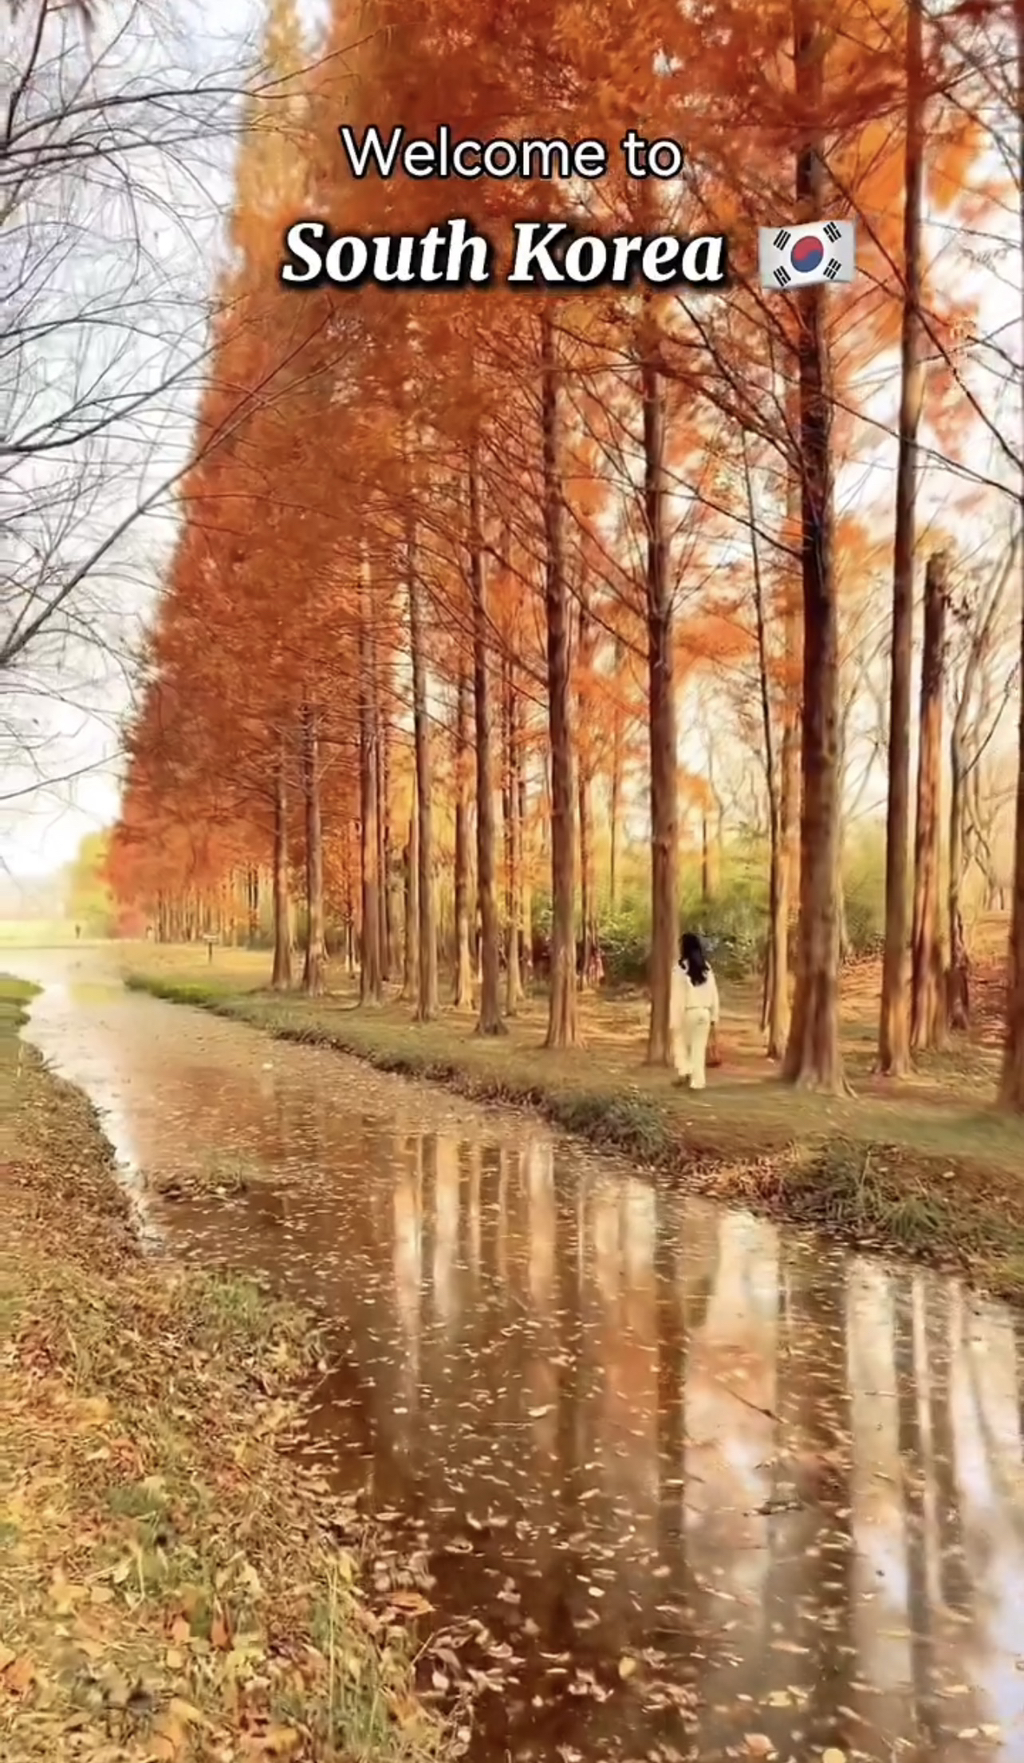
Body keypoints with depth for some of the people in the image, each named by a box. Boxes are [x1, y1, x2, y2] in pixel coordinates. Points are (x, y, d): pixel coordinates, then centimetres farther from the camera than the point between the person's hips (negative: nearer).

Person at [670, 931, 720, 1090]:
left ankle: (684, 1070, 0)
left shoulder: (680, 969, -12)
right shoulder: (706, 968, 5)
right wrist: (714, 1015, 14)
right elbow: (713, 993, 8)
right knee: (699, 1047, 10)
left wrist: (674, 1020, -9)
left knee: (680, 1041, 16)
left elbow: (678, 996, -12)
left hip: (687, 1012, -4)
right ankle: (697, 1081, 10)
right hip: (704, 1012, 4)